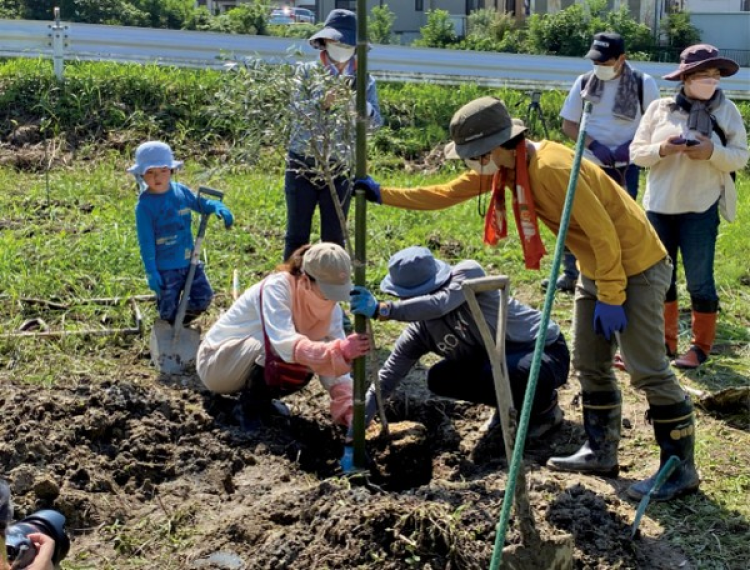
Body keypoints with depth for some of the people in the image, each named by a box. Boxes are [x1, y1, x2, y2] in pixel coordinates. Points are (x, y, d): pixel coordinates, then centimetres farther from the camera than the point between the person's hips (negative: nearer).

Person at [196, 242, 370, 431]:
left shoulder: (331, 309, -11)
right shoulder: (276, 288, -29)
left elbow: (335, 373, -13)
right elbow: (286, 344, -45)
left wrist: (349, 411, -27)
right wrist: (339, 351, -57)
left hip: (255, 363, 7)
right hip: (216, 363, -7)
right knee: (281, 351, -32)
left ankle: (260, 398, 6)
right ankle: (249, 405, -8)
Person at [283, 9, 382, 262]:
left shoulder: (365, 80, 2)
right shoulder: (308, 72, -1)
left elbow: (375, 120, -10)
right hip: (303, 164, -1)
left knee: (334, 237, 9)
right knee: (297, 235, 6)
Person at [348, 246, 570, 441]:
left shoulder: (468, 273, -25)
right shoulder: (419, 332, -10)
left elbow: (439, 304, -44)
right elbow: (385, 380, -7)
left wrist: (380, 310, -48)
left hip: (546, 351, -6)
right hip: (496, 361, 7)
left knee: (494, 373, -35)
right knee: (438, 379, -7)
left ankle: (545, 408, -3)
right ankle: (509, 400, 13)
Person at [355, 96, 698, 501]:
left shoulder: (551, 168, -29)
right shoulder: (506, 166, -1)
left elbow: (604, 232, -26)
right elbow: (448, 193, 8)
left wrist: (610, 298, -20)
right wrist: (384, 194, 5)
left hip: (634, 266, -10)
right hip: (595, 266, 10)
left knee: (648, 370, -7)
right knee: (589, 364, 14)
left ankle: (681, 468, 3)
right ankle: (601, 452, 27)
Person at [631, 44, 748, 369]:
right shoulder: (659, 108, 3)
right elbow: (637, 151, 2)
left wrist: (712, 152, -21)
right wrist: (661, 150, -18)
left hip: (700, 209, -2)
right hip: (658, 206, 3)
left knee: (699, 280, 0)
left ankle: (701, 345, 14)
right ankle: (665, 340, 25)